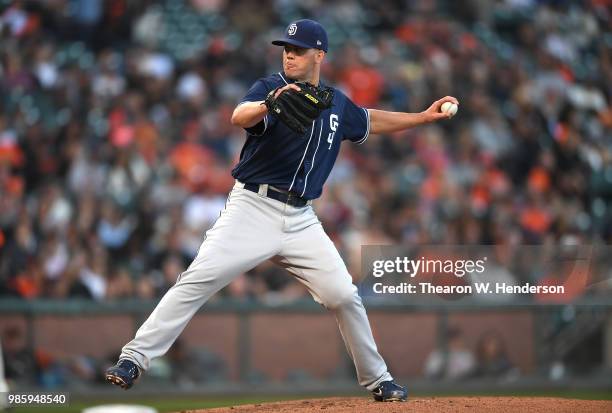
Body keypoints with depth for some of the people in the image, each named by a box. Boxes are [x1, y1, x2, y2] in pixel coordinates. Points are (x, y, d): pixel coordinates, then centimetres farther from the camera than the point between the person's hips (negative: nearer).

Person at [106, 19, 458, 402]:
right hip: (252, 208, -4)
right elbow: (240, 116, -26)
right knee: (199, 279, -17)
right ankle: (134, 358, -17)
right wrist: (270, 105, -48)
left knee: (344, 295, 0)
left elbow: (369, 122, 33)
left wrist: (424, 116, 30)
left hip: (300, 219, 4)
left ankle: (378, 381, 16)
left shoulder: (337, 104, 12)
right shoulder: (270, 88, -4)